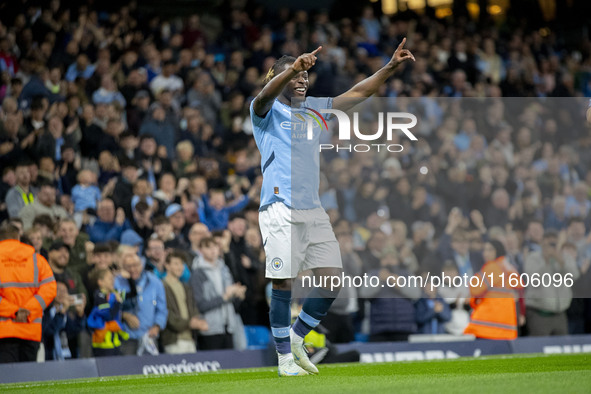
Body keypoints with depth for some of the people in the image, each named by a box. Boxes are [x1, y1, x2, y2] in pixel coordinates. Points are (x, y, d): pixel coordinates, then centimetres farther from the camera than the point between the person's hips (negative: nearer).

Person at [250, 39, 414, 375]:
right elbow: (266, 95, -25)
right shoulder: (267, 111, -1)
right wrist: (293, 67, -43)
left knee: (333, 280, 1)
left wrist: (391, 66, 2)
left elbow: (358, 93, 14)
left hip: (314, 210, 6)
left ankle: (297, 337, 19)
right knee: (283, 284, -6)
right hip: (280, 210, -6)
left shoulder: (314, 108, 16)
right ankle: (285, 357, 7)